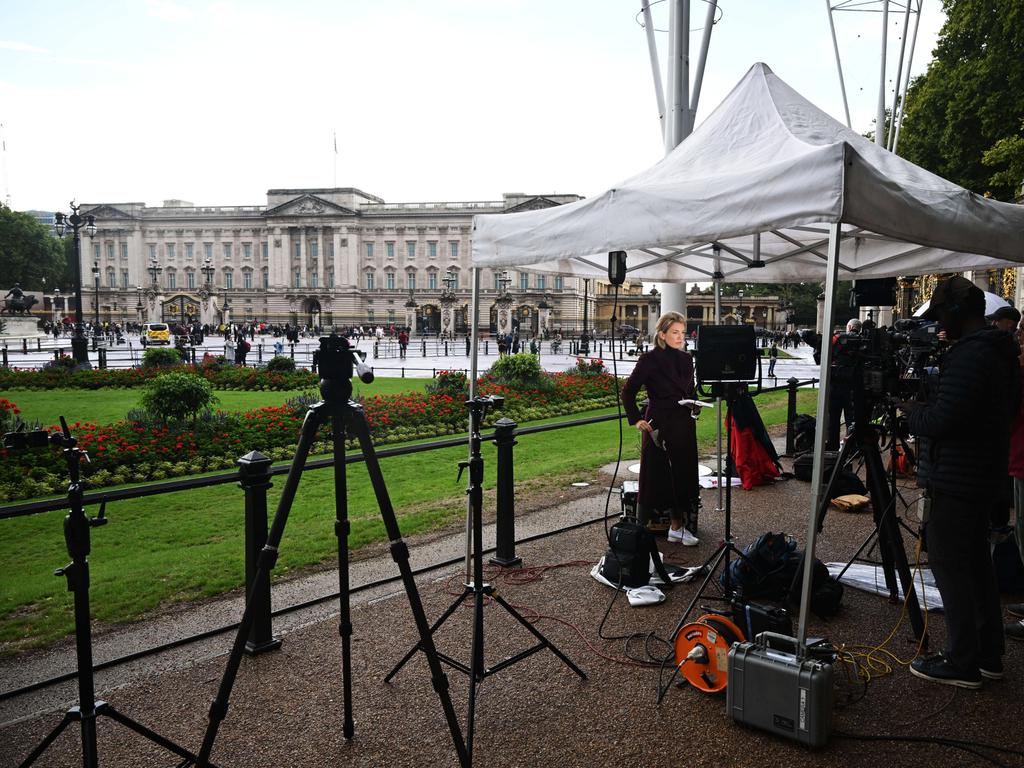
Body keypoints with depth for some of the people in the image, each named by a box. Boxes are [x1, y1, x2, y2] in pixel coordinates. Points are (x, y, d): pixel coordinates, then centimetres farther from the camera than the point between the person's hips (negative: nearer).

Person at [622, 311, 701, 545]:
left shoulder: (686, 359, 10)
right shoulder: (650, 359, -8)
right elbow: (628, 392, -6)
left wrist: (693, 407, 6)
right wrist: (636, 419, -11)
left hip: (684, 425, 6)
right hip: (658, 425, -6)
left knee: (682, 475, 10)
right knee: (654, 476, 0)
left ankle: (677, 527, 23)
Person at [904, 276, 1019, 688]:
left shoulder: (969, 355, -20)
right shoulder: (1001, 351, 13)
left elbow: (942, 419, -25)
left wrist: (911, 410, -4)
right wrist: (923, 405, 12)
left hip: (953, 483, -10)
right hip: (983, 479, 10)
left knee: (949, 566, -2)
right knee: (976, 564, 16)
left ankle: (962, 662, 6)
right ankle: (988, 655, 26)